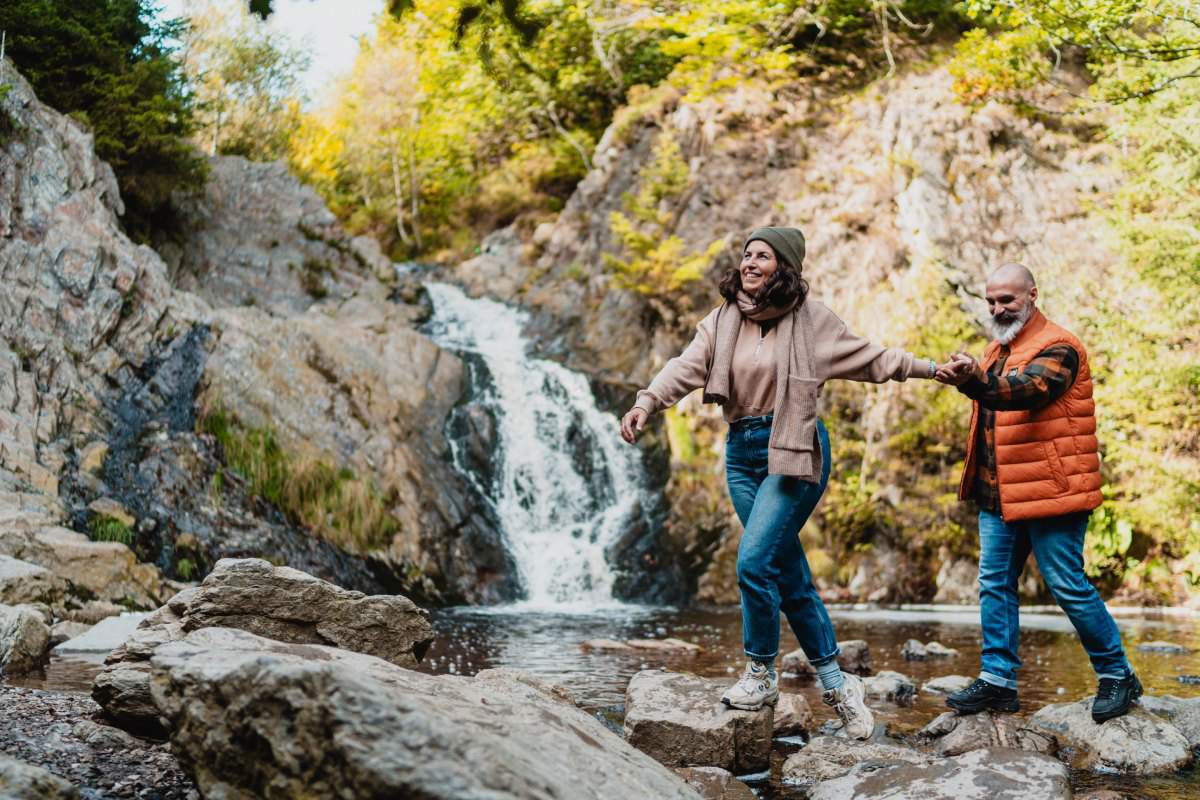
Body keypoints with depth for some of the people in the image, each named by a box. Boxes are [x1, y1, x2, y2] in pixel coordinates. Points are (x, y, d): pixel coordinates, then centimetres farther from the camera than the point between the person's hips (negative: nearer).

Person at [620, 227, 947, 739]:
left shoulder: (808, 317, -1)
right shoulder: (723, 320, 7)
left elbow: (868, 358, 6)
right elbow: (688, 366, -6)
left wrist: (927, 368, 2)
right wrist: (648, 402, -23)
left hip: (795, 451, -4)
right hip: (742, 451, 5)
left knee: (755, 561, -16)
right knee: (789, 574, 7)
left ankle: (761, 674, 3)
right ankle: (835, 683, 18)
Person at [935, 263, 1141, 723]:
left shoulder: (1057, 347, -12)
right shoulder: (997, 350, 18)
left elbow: (1027, 388, -32)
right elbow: (991, 393, 10)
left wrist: (976, 378, -50)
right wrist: (965, 377, -11)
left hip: (1049, 492, -8)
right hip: (998, 495, 8)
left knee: (1069, 587, -2)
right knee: (995, 585, 7)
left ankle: (1117, 677, 13)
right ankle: (998, 681, 14)